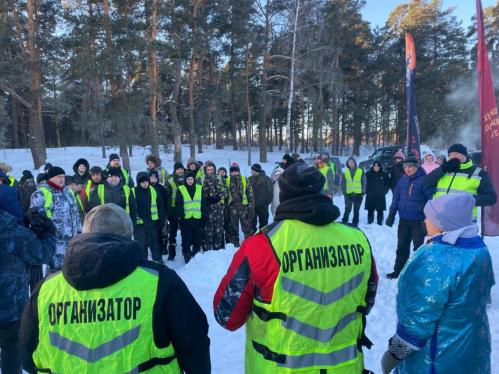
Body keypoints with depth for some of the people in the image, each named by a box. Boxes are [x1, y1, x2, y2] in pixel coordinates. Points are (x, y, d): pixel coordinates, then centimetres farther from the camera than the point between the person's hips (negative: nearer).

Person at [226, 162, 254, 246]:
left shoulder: (244, 179, 3)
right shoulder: (227, 181, 7)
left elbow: (250, 192, 4)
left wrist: (251, 204, -1)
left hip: (243, 205, -2)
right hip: (232, 206, 2)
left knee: (246, 224, 0)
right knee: (234, 225, 8)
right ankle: (235, 242, 18)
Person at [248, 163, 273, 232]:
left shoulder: (266, 179, -5)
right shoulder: (250, 179, 7)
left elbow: (270, 191, -4)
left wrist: (268, 201, -9)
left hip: (263, 205, -3)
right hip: (252, 205, 4)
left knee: (263, 222, 6)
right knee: (251, 222, 9)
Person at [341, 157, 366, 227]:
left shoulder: (361, 171, 2)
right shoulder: (345, 172, 5)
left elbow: (364, 182, 3)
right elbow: (343, 183, 6)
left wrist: (363, 192, -3)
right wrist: (344, 192, -3)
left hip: (358, 194, 0)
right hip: (349, 194, 0)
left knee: (356, 210, 8)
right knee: (347, 209, -5)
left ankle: (355, 224, 17)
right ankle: (344, 222, 3)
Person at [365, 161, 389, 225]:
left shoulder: (384, 175, 4)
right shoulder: (368, 174, 2)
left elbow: (388, 183, 12)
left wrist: (384, 191, 4)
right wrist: (366, 191, 1)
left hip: (380, 196, 0)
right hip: (370, 196, 0)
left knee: (380, 210, 3)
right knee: (370, 210, 2)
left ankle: (380, 222, 13)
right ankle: (370, 221, 14)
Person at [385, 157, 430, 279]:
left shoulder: (424, 179, -12)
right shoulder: (402, 180, 6)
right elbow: (396, 198, 11)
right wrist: (391, 214, 8)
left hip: (418, 220, -5)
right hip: (404, 220, 6)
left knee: (419, 247, 8)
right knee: (402, 246, 14)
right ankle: (398, 270, 25)